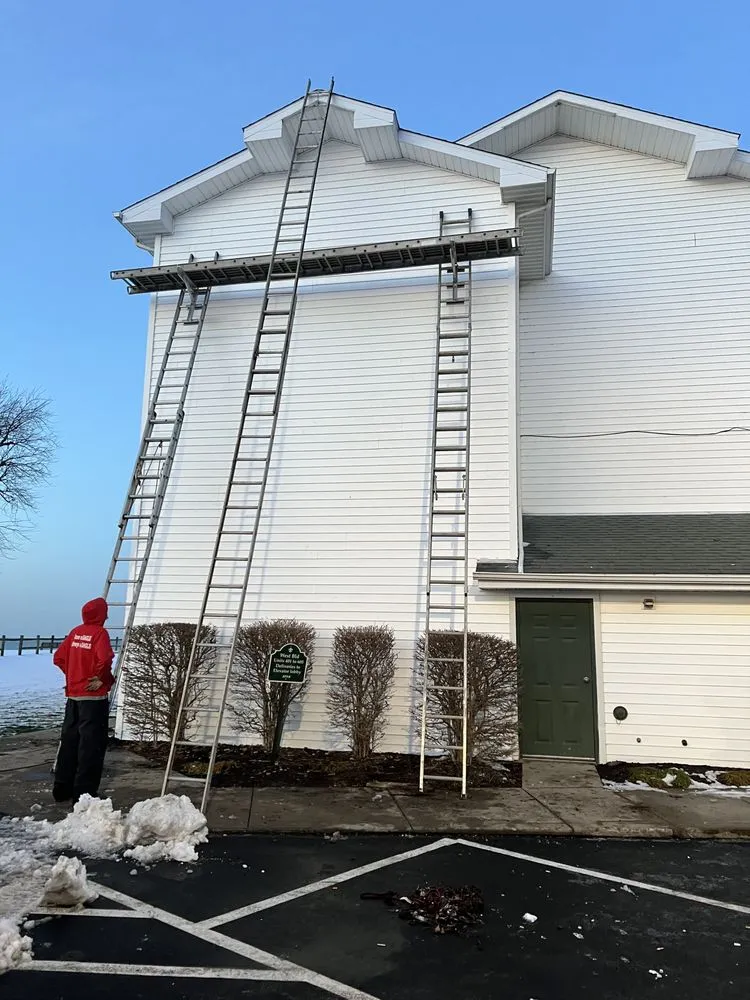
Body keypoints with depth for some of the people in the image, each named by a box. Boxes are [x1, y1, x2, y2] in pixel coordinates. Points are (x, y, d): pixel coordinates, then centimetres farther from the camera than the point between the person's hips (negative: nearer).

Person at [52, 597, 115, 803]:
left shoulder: (76, 632, 8)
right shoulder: (99, 633, -13)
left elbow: (59, 657, 10)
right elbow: (105, 659, -27)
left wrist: (73, 674, 14)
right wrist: (103, 679, -12)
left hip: (73, 695, 7)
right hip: (94, 696, -7)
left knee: (69, 741, 15)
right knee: (91, 744, 0)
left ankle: (62, 789, 23)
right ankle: (84, 792, 3)